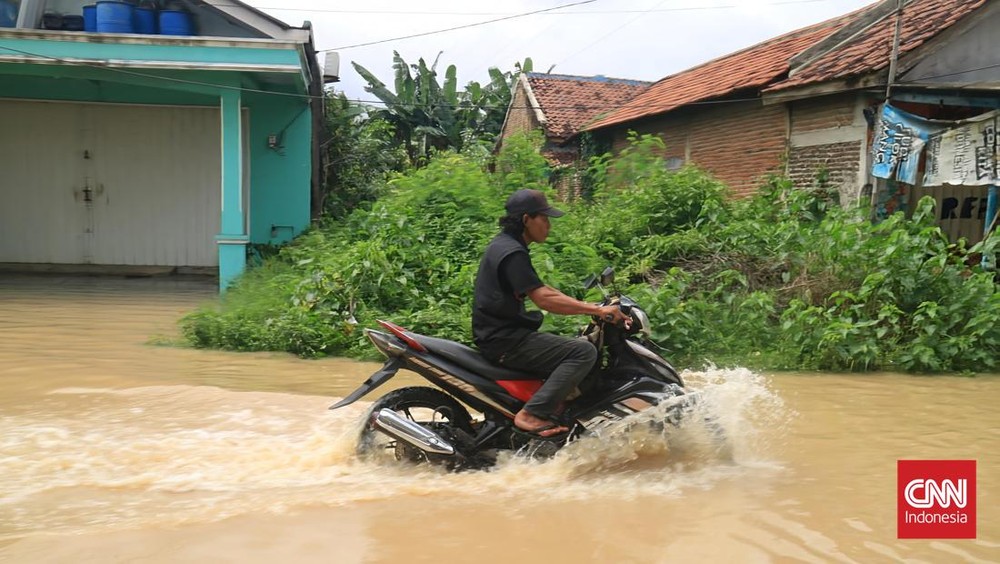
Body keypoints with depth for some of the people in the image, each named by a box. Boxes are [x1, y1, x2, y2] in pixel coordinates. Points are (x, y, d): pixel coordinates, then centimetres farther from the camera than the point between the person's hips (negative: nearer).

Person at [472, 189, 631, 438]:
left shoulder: (504, 245, 15)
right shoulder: (512, 253, -17)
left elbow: (543, 290, 18)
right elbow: (544, 300, -26)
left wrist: (592, 308, 11)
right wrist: (597, 310, -23)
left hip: (500, 334, 11)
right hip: (506, 340, -11)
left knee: (569, 350, 24)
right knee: (584, 351, -17)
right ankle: (532, 414, -18)